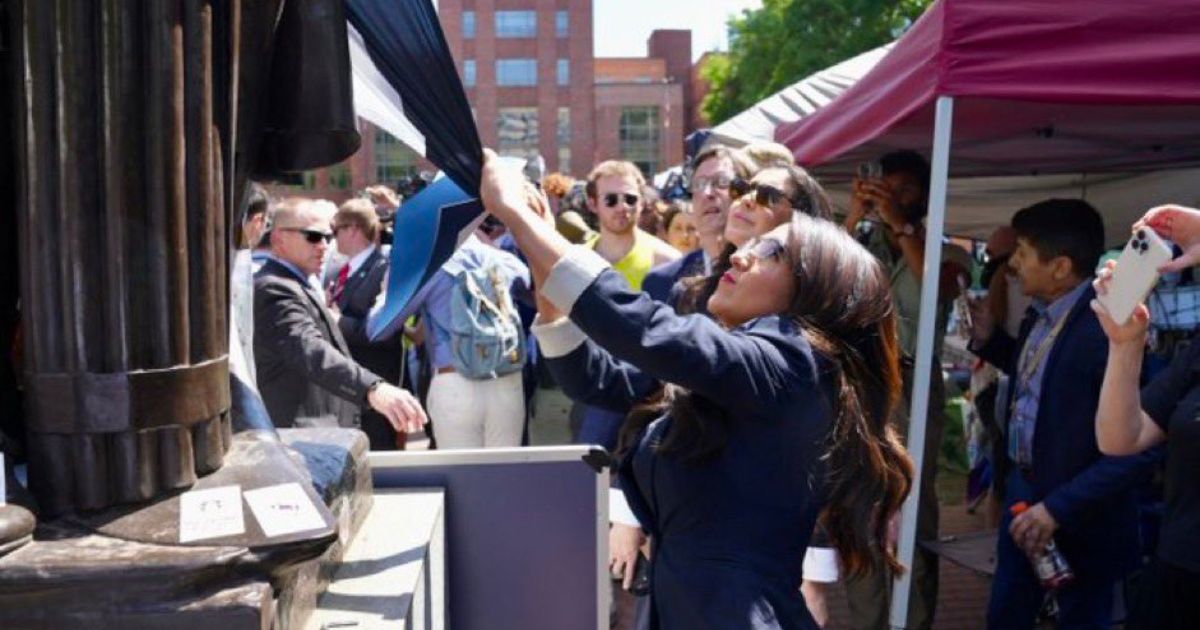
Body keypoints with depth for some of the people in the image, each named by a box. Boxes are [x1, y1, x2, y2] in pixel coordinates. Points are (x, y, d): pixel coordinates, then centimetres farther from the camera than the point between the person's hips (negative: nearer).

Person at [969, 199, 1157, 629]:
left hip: (1079, 515, -8)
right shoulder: (1040, 315, 1)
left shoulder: (1109, 329, -26)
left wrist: (1058, 508, -26)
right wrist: (989, 339, 4)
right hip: (1023, 489, 8)